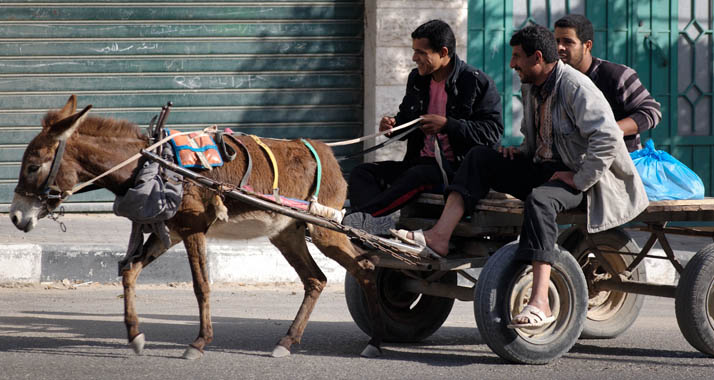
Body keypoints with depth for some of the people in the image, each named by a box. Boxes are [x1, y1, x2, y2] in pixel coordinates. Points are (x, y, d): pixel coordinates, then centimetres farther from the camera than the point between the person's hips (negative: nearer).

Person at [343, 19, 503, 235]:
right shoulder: (417, 79, 14)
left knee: (417, 175, -38)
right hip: (420, 161, 8)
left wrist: (447, 126, -20)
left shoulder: (478, 83, -6)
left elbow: (493, 132, -13)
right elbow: (406, 120, 29)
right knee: (362, 173, -11)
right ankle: (378, 224, -40)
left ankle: (364, 214, -47)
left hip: (457, 168, -8)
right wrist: (392, 125, 4)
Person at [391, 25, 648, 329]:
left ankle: (540, 303, -47)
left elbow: (608, 138, -26)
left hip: (579, 176, -9)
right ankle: (439, 238, -17)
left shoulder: (576, 87, -17)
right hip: (543, 167, 9)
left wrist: (579, 179, -23)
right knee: (479, 158, -2)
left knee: (539, 200, -39)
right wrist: (520, 151, 6)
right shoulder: (530, 87, 12)